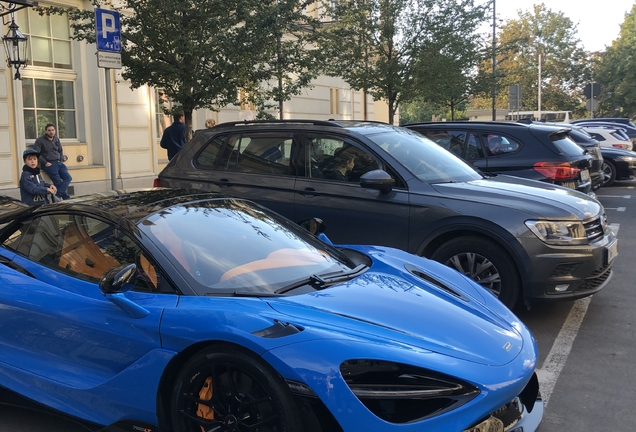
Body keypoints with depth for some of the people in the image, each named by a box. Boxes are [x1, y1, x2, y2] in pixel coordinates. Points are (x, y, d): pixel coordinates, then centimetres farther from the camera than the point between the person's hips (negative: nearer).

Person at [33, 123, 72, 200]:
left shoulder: (56, 139, 18)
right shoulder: (40, 140, 1)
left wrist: (61, 161, 11)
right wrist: (45, 163, -13)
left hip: (58, 163, 5)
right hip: (49, 164, -5)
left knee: (68, 177, -18)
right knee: (58, 182, -19)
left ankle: (58, 196, -23)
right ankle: (66, 198, -15)